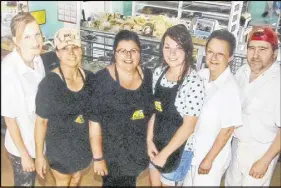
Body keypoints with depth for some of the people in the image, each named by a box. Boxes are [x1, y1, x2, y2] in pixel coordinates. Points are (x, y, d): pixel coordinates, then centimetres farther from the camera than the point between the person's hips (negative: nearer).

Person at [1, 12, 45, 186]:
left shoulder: (37, 59, -10)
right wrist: (24, 154, -14)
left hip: (37, 139, 5)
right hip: (21, 143, -5)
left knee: (32, 180, 28)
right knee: (24, 182, 18)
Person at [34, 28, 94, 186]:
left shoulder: (90, 78, -9)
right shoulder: (49, 83, -23)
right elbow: (41, 121, -15)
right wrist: (39, 155, -11)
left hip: (85, 144, 4)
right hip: (60, 147, -4)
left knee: (77, 180, 28)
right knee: (63, 183, 21)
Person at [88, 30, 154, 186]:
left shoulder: (147, 76, -4)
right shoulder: (102, 79, -19)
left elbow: (151, 112, 7)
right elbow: (94, 122, -17)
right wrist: (98, 157, -15)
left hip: (137, 151, 5)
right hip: (112, 152, -5)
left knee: (130, 183, 24)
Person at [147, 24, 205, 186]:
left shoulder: (194, 82, -24)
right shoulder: (159, 72, -5)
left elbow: (189, 126, -22)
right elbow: (154, 109, 3)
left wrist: (165, 153, -16)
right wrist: (149, 140, -3)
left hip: (179, 148, -5)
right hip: (157, 141, 6)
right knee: (154, 183, 25)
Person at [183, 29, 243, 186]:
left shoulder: (230, 88, -26)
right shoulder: (200, 75, -9)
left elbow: (227, 130, -20)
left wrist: (209, 159, -13)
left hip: (212, 155, -5)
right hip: (191, 149, 6)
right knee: (188, 183, 24)